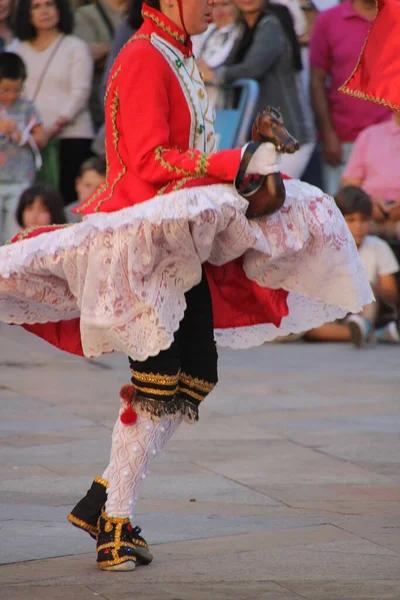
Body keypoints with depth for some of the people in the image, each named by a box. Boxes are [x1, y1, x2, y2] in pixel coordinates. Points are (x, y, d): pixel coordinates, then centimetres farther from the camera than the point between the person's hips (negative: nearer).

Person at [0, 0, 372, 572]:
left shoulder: (181, 59, 16)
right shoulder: (143, 60, -13)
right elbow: (149, 161, -20)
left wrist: (256, 172, 7)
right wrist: (236, 164, -24)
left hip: (184, 240, 10)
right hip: (145, 239, -10)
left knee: (197, 375, 8)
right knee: (156, 380, -9)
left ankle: (104, 498, 15)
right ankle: (115, 522, 1)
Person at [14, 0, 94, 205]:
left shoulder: (75, 47, 8)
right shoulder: (20, 51, 17)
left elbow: (80, 92, -1)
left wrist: (58, 123, -15)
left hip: (71, 135, -3)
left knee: (70, 196, -11)